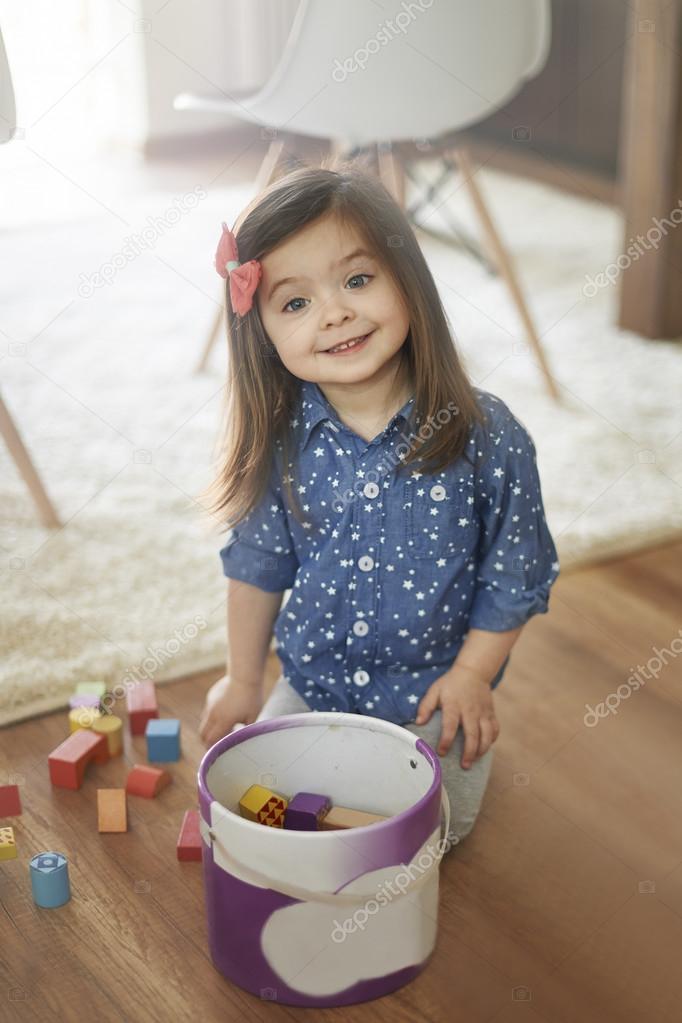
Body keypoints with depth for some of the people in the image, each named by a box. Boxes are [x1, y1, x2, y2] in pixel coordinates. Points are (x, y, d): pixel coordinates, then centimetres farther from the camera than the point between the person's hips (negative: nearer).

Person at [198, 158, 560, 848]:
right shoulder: (281, 440, -14)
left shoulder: (486, 435, -21)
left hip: (433, 688, -2)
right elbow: (258, 562, 0)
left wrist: (472, 672, -9)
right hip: (310, 683, 3)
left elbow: (516, 566, -10)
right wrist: (243, 681, 5)